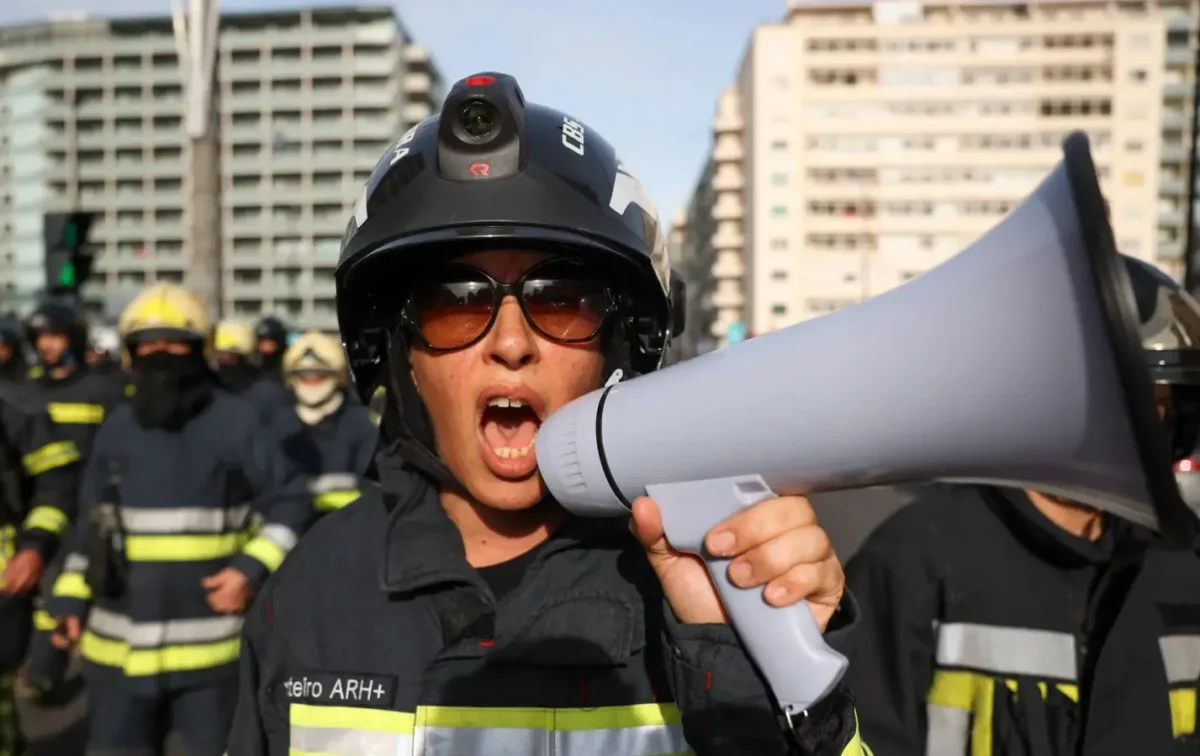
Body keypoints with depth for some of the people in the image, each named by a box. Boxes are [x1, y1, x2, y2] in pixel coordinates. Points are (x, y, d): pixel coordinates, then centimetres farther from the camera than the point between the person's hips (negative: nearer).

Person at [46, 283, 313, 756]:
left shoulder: (236, 422, -7)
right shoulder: (116, 428, 7)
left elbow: (290, 502, -5)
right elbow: (90, 522, 15)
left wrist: (253, 569, -16)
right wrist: (70, 598, 9)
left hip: (208, 644, -4)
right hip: (118, 645, 4)